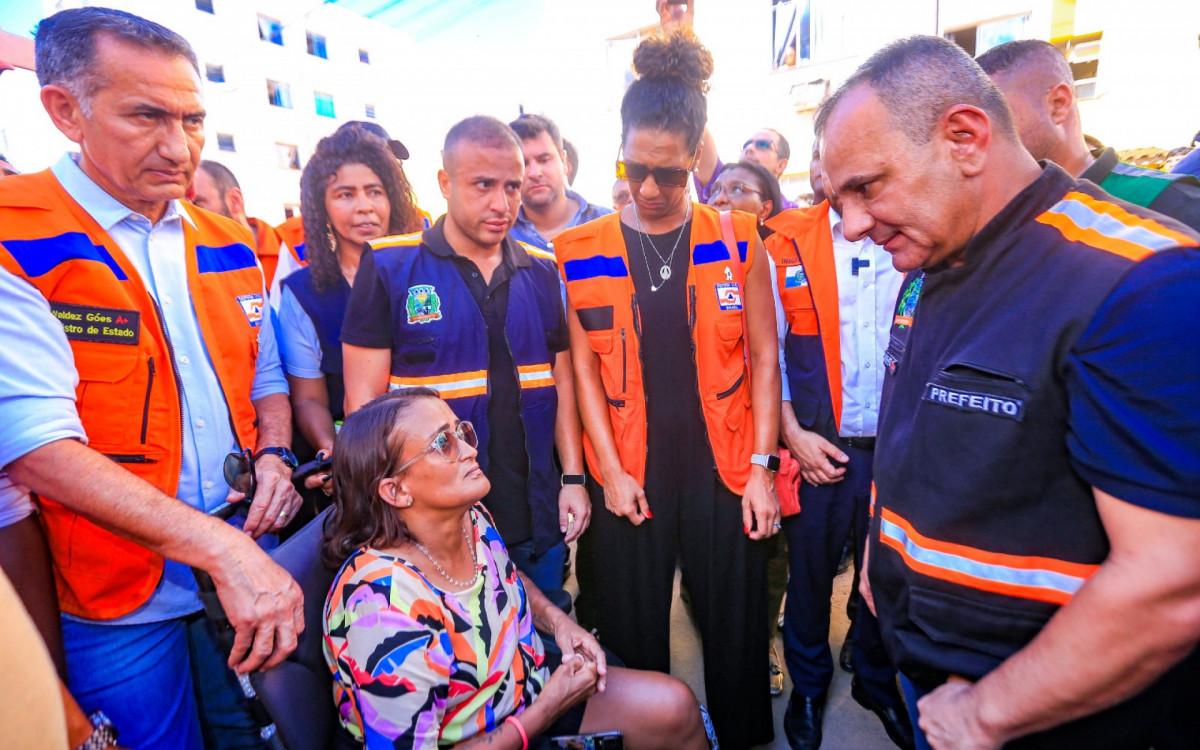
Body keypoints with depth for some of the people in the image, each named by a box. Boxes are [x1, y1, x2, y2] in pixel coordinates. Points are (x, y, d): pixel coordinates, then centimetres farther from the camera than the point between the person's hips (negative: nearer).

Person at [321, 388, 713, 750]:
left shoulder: (469, 517, -10)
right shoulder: (385, 610, -33)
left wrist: (556, 619, -5)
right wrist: (549, 709, -20)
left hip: (528, 683, 6)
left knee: (675, 707, -1)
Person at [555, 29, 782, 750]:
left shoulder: (737, 242, 1)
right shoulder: (582, 252, 1)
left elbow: (763, 357, 2)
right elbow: (583, 367, 0)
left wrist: (761, 466, -2)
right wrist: (609, 471, -5)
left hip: (723, 470, 0)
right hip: (629, 475, 0)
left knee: (737, 636, 14)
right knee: (634, 642, 14)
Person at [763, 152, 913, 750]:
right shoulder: (787, 242, -1)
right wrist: (792, 433, -7)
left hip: (900, 447, 2)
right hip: (818, 447, -1)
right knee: (809, 571, 12)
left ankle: (877, 683, 43)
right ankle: (807, 686, 38)